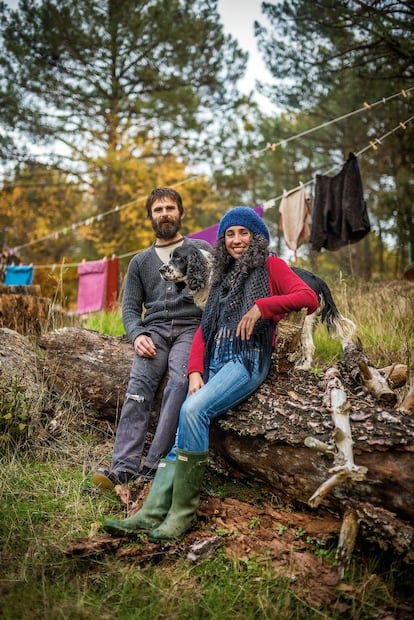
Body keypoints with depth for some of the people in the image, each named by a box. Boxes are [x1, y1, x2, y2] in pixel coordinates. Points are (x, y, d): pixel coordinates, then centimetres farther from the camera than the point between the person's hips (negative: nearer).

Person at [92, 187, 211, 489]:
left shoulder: (201, 249, 17)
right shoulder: (140, 262, 24)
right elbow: (130, 307, 15)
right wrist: (137, 336, -5)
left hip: (191, 327, -2)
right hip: (154, 330, 3)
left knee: (179, 382, -31)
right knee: (139, 385, -25)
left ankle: (153, 466, -35)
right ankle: (124, 466, -33)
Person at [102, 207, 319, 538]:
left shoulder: (270, 266, 10)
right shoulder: (222, 278, 28)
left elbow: (309, 298, -6)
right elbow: (204, 330, 18)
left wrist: (261, 306, -16)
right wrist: (195, 372, 2)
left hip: (248, 358, -6)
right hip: (215, 360, 7)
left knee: (193, 409, -28)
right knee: (183, 431, -11)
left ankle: (183, 512, -23)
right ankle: (152, 513, -17)